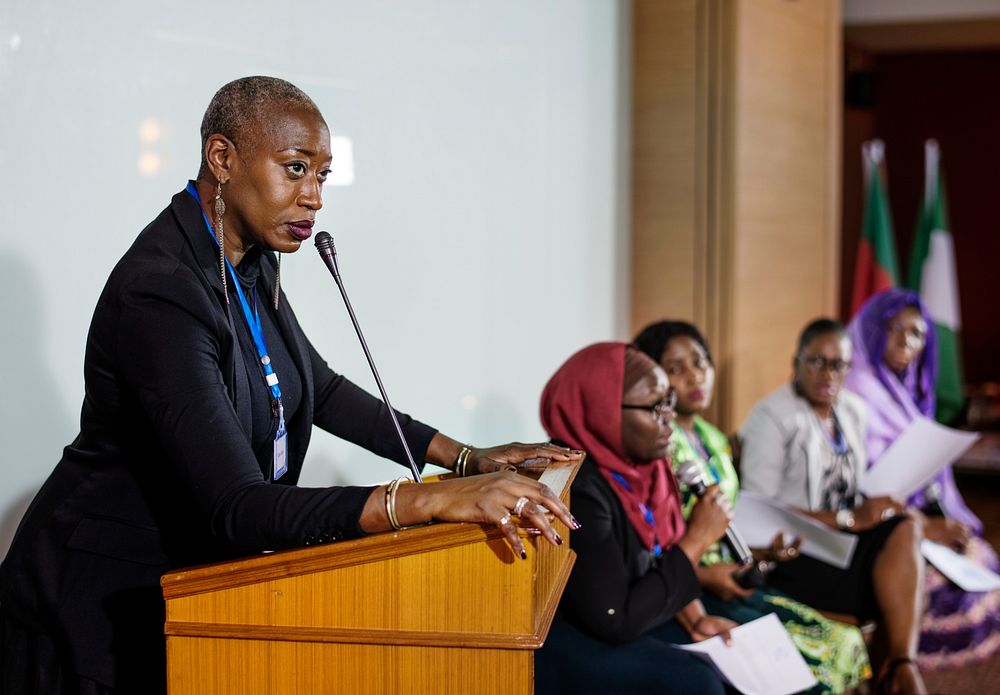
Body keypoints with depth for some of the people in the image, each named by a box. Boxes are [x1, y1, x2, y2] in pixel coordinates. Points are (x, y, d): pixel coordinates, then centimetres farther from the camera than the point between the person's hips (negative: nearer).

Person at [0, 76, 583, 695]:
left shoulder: (249, 264, 2)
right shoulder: (159, 294, -28)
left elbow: (320, 390, 15)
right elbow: (237, 509, -35)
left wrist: (466, 457, 5)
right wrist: (431, 501, -42)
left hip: (187, 580, 9)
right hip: (102, 612, -9)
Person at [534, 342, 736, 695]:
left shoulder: (639, 463, -1)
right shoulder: (577, 489, -28)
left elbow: (659, 559, 10)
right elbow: (616, 621, -27)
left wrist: (694, 618, -7)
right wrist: (696, 540, -21)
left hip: (613, 617, 9)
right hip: (554, 639, -9)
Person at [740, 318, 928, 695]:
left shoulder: (853, 410, 13)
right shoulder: (772, 416, -10)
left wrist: (875, 508, -6)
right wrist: (848, 518, -20)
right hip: (792, 551, -7)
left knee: (904, 531, -24)